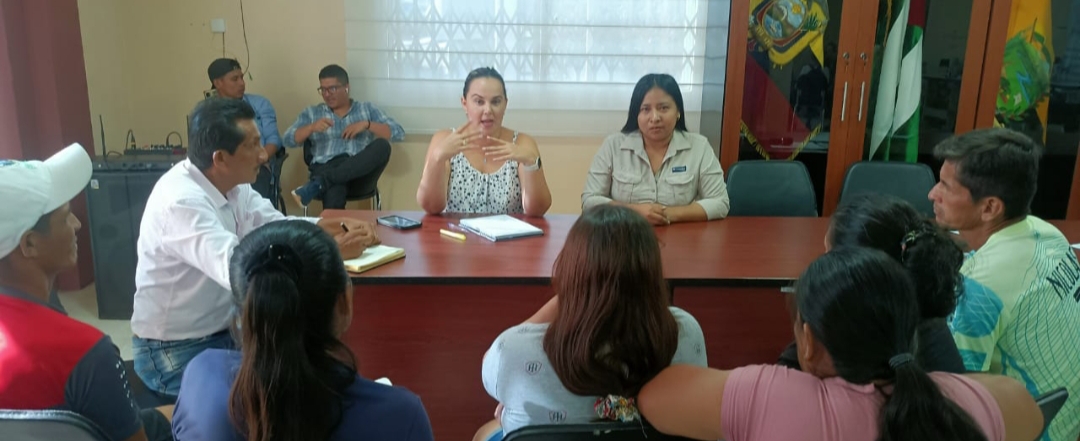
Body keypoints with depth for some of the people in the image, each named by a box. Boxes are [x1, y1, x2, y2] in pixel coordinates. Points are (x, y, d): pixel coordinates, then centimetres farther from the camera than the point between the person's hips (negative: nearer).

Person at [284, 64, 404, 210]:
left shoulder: (367, 109, 21)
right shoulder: (311, 113, 23)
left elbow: (398, 133, 9)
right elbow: (289, 140, 10)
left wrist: (367, 124, -5)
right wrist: (311, 127, -9)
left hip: (361, 170, 2)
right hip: (327, 168, -2)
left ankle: (319, 183, -37)